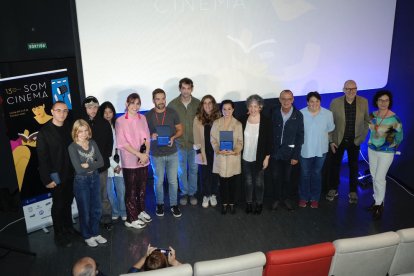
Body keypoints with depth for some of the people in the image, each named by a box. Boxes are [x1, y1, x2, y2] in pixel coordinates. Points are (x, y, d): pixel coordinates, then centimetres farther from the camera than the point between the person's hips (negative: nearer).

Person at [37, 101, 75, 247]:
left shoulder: (69, 128, 2)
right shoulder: (44, 132, -12)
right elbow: (42, 158, -12)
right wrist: (47, 179, -15)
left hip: (70, 174, 5)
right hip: (56, 176, -4)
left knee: (68, 203, 19)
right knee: (58, 205, 8)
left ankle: (68, 228, 35)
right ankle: (59, 235, 21)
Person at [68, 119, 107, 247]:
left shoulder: (92, 143, 0)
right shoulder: (72, 147, -15)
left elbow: (101, 162, -6)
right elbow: (79, 169, -21)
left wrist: (88, 165, -18)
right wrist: (93, 165, -11)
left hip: (95, 179, 5)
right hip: (81, 181, -5)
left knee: (96, 209, 14)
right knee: (85, 211, 10)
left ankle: (95, 233, 33)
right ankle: (87, 236, 28)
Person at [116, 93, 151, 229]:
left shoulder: (142, 118, 5)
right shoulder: (120, 121, -9)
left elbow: (147, 137, 7)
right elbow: (122, 143, -12)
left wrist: (146, 153, -9)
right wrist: (139, 154, -16)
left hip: (144, 160, 4)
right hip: (130, 161, -4)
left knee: (142, 187, 16)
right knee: (131, 190, 5)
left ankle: (141, 211, 35)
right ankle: (131, 219, 16)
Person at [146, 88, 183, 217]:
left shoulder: (172, 113, -4)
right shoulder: (148, 115, -7)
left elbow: (180, 130, 4)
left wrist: (173, 138, -16)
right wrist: (151, 136, -19)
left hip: (172, 153, 1)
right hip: (156, 155, -1)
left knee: (173, 181, 7)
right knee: (158, 181, 12)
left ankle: (174, 204, 24)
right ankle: (159, 204, 31)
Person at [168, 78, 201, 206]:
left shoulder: (198, 103, -5)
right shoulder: (172, 104, -8)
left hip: (194, 142, 1)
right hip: (179, 143, -1)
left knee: (193, 169, 13)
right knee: (181, 170, 12)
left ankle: (192, 193, 29)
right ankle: (184, 193, 29)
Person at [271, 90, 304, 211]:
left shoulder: (298, 115, -9)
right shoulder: (274, 113, -6)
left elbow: (300, 136, -7)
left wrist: (296, 155, -9)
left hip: (289, 152, -1)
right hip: (275, 151, 1)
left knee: (288, 177, 12)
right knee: (276, 177, 11)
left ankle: (287, 199, 32)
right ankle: (277, 198, 30)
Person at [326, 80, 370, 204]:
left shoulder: (363, 102, -9)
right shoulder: (335, 103, -14)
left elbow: (367, 121, 3)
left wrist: (362, 137, -2)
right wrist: (331, 141, -8)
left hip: (355, 141, 1)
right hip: (338, 140, -1)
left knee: (354, 167, 13)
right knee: (335, 165, 12)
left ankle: (353, 192, 28)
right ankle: (333, 189, 29)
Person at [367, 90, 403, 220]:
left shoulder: (394, 118, -18)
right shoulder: (373, 115, -3)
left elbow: (400, 135, -8)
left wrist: (392, 140, -19)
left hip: (386, 152, -5)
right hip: (372, 149, 6)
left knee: (379, 178, -3)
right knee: (374, 176, 15)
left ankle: (379, 205, 14)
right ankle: (377, 200, 32)